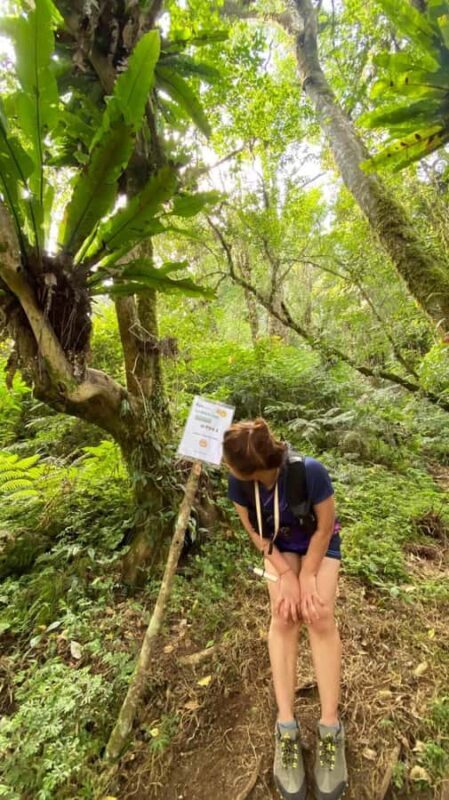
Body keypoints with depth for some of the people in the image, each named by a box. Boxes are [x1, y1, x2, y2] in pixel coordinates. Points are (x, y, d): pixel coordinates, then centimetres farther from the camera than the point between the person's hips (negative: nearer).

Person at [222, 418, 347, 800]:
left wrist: (307, 576, -18)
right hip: (279, 543, 2)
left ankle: (331, 727, -1)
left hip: (319, 541, -2)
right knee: (284, 615, -13)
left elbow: (324, 527, -23)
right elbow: (255, 532, -13)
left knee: (319, 616, -15)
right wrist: (285, 574, -18)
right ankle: (286, 726, -3)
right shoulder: (238, 484, -29)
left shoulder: (311, 472, -39)